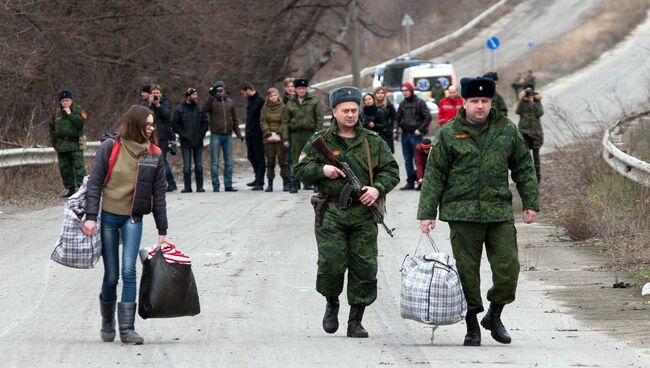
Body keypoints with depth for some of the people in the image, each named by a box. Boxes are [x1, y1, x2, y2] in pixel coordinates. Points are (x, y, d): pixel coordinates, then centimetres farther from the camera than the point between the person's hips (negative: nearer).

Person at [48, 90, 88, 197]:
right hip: (61, 144, 5)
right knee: (64, 168, 6)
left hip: (75, 144, -5)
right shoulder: (56, 113, 12)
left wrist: (70, 114, -15)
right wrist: (54, 143, 14)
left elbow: (81, 123, -17)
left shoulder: (79, 111, 0)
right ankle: (70, 188, 13)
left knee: (79, 166, -12)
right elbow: (52, 128, 19)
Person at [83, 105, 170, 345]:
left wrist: (162, 231, 6)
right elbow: (94, 183, -4)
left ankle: (127, 329, -14)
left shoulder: (154, 154, 2)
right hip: (108, 216, -1)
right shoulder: (110, 148, -5)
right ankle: (107, 325, 25)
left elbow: (158, 194, 6)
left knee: (129, 271, -14)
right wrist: (91, 216, -13)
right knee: (111, 276, 4)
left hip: (133, 218, 1)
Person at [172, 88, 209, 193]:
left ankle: (200, 186, 8)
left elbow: (205, 122, 10)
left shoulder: (200, 108, 7)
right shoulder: (179, 109, 0)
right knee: (187, 165, -1)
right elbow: (175, 125, 0)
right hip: (186, 142, -2)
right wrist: (183, 134, -9)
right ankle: (187, 187, 3)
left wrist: (201, 134, -2)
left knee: (199, 165, 3)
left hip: (198, 141, 2)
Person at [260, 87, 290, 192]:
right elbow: (263, 123, 6)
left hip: (280, 138, -2)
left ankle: (286, 183, -2)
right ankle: (270, 184, 5)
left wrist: (279, 135, -11)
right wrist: (268, 134, -7)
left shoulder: (282, 107, 3)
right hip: (268, 139, 2)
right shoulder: (265, 109, 11)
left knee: (282, 160, -5)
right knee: (270, 161, 2)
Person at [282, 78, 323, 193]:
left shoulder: (314, 101, 5)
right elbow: (285, 121, 10)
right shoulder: (290, 103, 11)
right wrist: (285, 138, 3)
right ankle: (294, 184, -2)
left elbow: (319, 119, 2)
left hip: (310, 133, -1)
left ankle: (308, 183, 7)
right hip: (295, 134, 1)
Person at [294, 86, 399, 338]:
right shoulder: (321, 141, 7)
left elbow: (391, 171, 10)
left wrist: (378, 188, -10)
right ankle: (331, 303, 16)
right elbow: (300, 169, 6)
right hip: (331, 213, -2)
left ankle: (355, 321, 10)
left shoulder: (373, 142, 10)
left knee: (364, 268, -1)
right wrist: (322, 170, -13)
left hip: (363, 213, 2)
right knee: (331, 262, -13)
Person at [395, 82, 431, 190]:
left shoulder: (419, 103, -4)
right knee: (407, 160, 7)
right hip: (405, 134, 6)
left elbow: (428, 117, -8)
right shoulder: (402, 104, 12)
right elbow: (398, 118, 16)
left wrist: (420, 129, -14)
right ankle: (410, 182, 11)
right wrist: (396, 128, -1)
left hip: (415, 134, -6)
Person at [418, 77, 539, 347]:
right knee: (466, 271, 2)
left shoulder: (506, 130, 8)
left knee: (508, 267, -4)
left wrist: (531, 203, 8)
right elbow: (434, 176, 3)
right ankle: (472, 325, 13)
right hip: (462, 214, -2)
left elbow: (523, 169, 14)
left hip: (500, 212, 2)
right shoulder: (449, 134, 1)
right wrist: (427, 213, -2)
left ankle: (494, 315, 18)